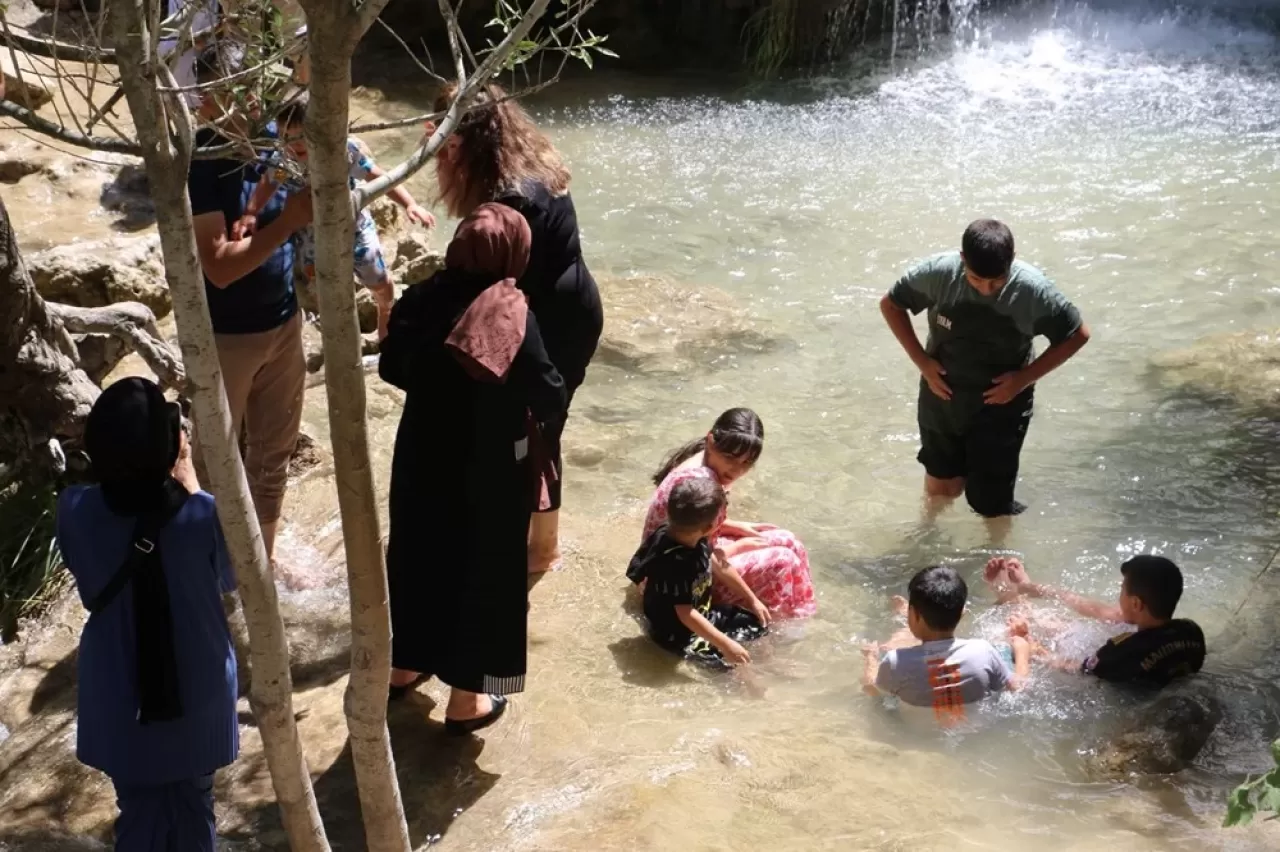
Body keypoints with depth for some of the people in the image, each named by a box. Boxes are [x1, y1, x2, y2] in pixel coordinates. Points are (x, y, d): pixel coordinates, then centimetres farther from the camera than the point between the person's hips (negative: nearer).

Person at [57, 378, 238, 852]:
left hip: (119, 701, 1)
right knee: (192, 806, 21)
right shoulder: (204, 516, -24)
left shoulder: (76, 512, -19)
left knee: (139, 811, 20)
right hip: (196, 694, -1)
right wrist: (188, 486, -5)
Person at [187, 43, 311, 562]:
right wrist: (289, 221, -32)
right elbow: (220, 267, -27)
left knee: (274, 451, 20)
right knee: (216, 458, 10)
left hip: (283, 323, 6)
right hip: (225, 336, -6)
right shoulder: (196, 165, -22)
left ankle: (264, 556, 39)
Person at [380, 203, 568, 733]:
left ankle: (404, 665, 40)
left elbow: (391, 367, 8)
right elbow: (549, 397, -18)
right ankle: (467, 698, 20)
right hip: (489, 470, -5)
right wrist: (553, 400, 4)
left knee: (419, 554, 22)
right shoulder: (510, 313, -21)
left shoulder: (423, 299, -6)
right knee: (482, 570, 9)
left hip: (422, 457, 5)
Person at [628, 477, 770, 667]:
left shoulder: (693, 538, -9)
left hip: (701, 613, 9)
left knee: (758, 624, 11)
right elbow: (686, 615, -33)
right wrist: (725, 644, -33)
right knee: (732, 660, -22)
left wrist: (752, 599, 15)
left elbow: (718, 565, 9)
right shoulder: (674, 564, -35)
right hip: (677, 633, -9)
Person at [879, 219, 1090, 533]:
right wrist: (921, 361, -11)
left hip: (1000, 405, -2)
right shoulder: (938, 272, -22)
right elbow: (890, 305, -4)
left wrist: (1025, 378, -16)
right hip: (941, 395, 2)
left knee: (992, 500, 7)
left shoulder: (1032, 289, -25)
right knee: (942, 485, 21)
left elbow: (1077, 334, -11)